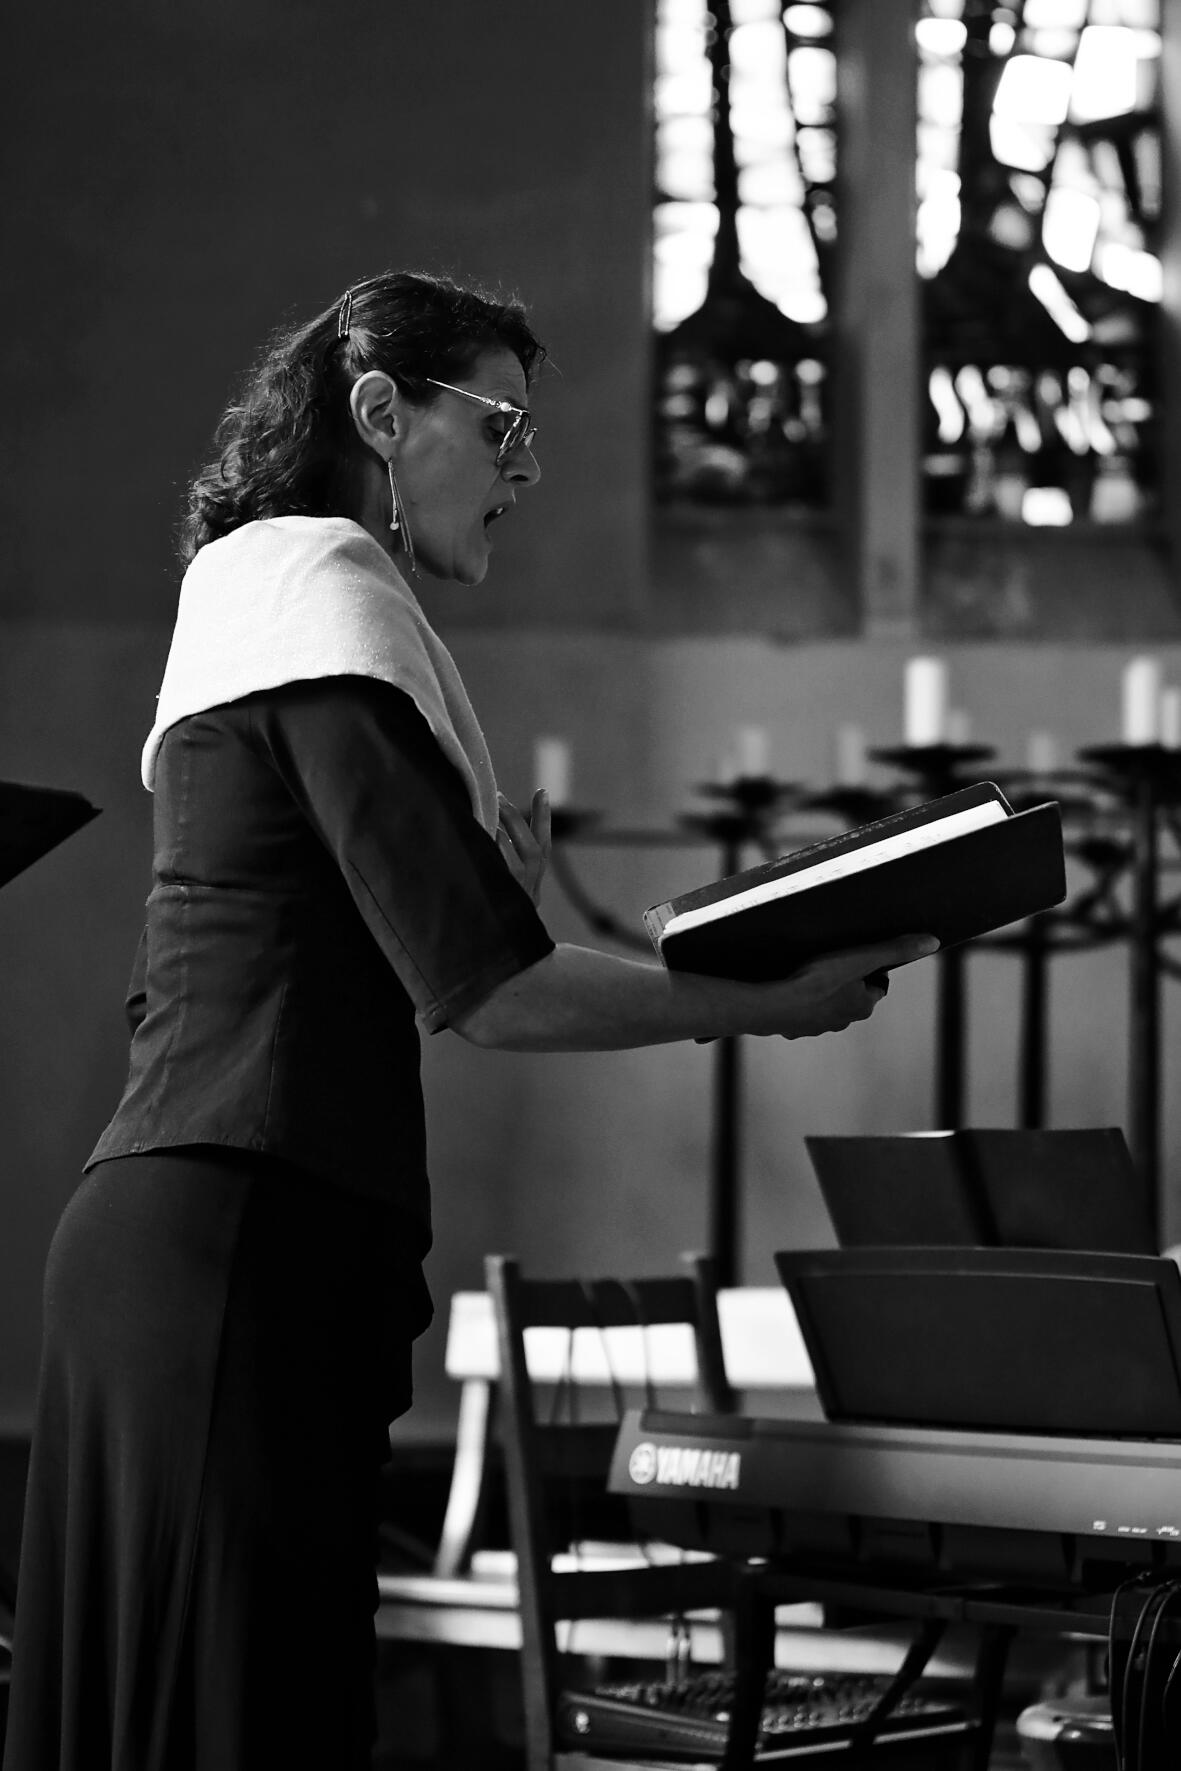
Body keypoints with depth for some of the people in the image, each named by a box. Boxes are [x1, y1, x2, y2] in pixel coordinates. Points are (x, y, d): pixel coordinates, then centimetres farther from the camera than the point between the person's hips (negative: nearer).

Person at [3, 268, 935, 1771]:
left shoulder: (241, 594, 24)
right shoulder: (329, 591, -6)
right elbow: (481, 993, -13)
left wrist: (487, 893, 13)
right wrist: (774, 1003, -5)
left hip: (157, 1227, 10)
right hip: (246, 1241, -10)